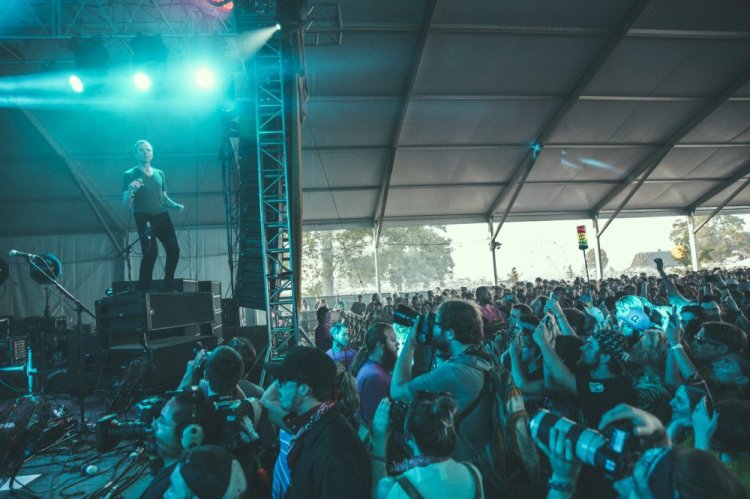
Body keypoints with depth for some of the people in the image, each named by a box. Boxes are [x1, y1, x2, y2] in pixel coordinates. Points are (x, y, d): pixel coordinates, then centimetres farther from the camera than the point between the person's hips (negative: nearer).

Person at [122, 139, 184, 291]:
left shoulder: (160, 174, 16)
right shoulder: (129, 175, 1)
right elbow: (126, 203, -4)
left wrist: (175, 205, 3)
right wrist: (131, 189, -24)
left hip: (162, 216, 5)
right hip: (144, 218, -5)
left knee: (174, 250, -1)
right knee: (151, 252, -18)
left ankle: (169, 286, 13)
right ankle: (143, 289, -7)